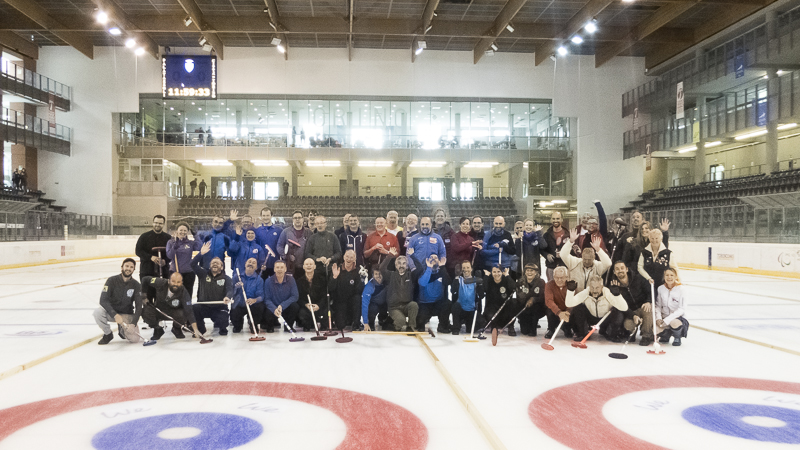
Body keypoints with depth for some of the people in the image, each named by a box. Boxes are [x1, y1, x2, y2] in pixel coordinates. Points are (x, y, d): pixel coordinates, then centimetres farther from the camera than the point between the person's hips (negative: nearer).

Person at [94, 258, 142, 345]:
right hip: (111, 312, -1)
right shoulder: (112, 280, -11)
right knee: (98, 312, -33)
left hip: (127, 315, 1)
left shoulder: (136, 285, -6)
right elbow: (103, 300, -20)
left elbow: (138, 306, -9)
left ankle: (122, 329, 17)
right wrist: (115, 315, -32)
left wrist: (133, 323, -23)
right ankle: (108, 334, -6)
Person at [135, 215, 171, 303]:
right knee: (147, 294, -1)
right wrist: (150, 257, -16)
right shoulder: (145, 236, 5)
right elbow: (138, 251, -1)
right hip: (146, 270, -1)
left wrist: (165, 261, -14)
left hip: (163, 270, 1)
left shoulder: (168, 237, 6)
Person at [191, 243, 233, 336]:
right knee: (194, 308, -30)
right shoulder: (203, 274, 8)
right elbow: (193, 264, -5)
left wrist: (228, 297, -39)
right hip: (204, 306, 1)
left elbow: (230, 290, -15)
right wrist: (201, 253, -19)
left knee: (223, 324, -23)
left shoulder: (226, 279, 3)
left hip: (219, 308, -1)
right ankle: (200, 330, -3)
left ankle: (222, 328, 20)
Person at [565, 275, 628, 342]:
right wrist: (570, 290, -43)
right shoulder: (584, 293, -23)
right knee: (578, 308, -26)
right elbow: (569, 304, -30)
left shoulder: (608, 293, -27)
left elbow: (624, 308, -37)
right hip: (590, 318, 1)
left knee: (618, 312, -31)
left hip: (605, 320, -1)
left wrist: (617, 295, -50)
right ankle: (582, 334, -5)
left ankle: (613, 335, -1)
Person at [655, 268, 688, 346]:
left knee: (674, 322, -38)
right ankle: (666, 335, 13)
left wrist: (668, 319, -22)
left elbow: (682, 309, -13)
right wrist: (658, 318, -12)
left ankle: (677, 338, -1)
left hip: (677, 317, -3)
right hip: (664, 318, 3)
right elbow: (658, 306, 7)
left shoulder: (680, 289, -10)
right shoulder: (661, 288, 2)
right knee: (655, 328, -27)